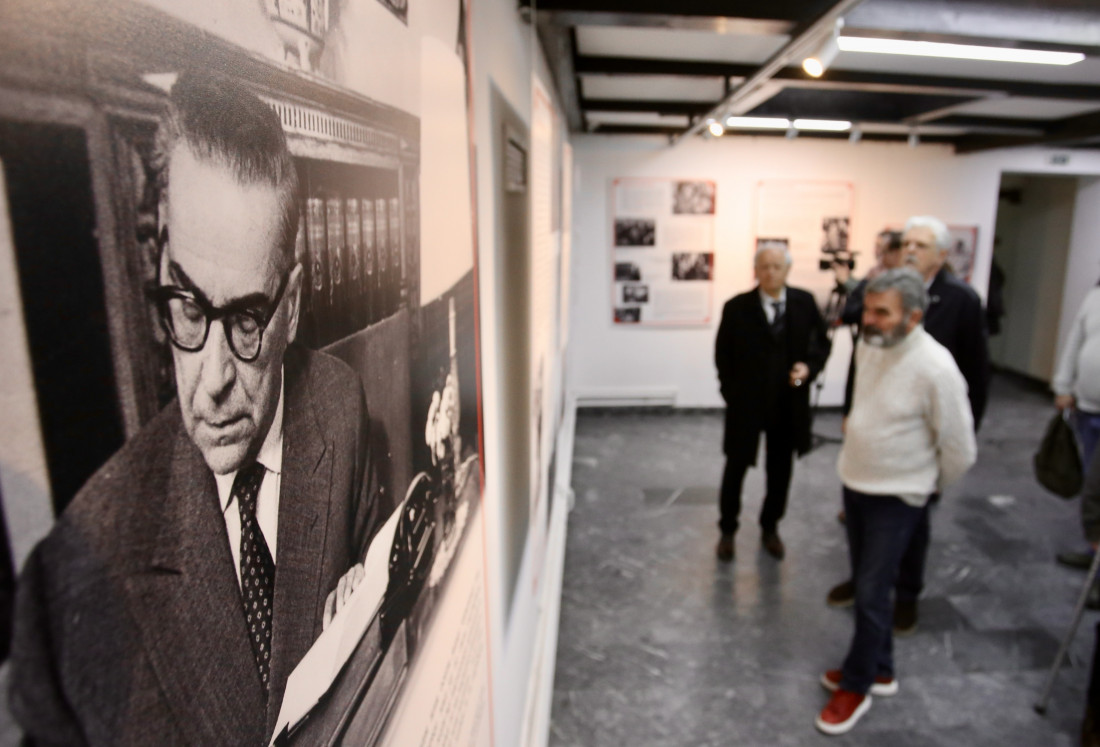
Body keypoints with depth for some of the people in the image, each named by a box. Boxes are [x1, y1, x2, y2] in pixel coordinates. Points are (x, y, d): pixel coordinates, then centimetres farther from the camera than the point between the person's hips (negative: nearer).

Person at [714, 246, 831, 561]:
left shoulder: (805, 303, -4)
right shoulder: (736, 307, -9)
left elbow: (821, 343, 5)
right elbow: (723, 355, -1)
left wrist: (809, 367, -14)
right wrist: (731, 393, -2)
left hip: (789, 403, 2)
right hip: (746, 401, -2)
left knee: (780, 470, 16)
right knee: (736, 467, 10)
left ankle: (770, 527, 37)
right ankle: (727, 530, 28)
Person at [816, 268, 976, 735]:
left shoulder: (935, 369, -24)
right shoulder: (867, 346, -3)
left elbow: (959, 449, -13)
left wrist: (931, 487, 3)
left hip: (896, 498, -7)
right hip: (854, 485, 7)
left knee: (871, 593, 2)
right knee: (865, 586, 18)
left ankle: (856, 686, 21)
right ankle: (880, 671, 37)